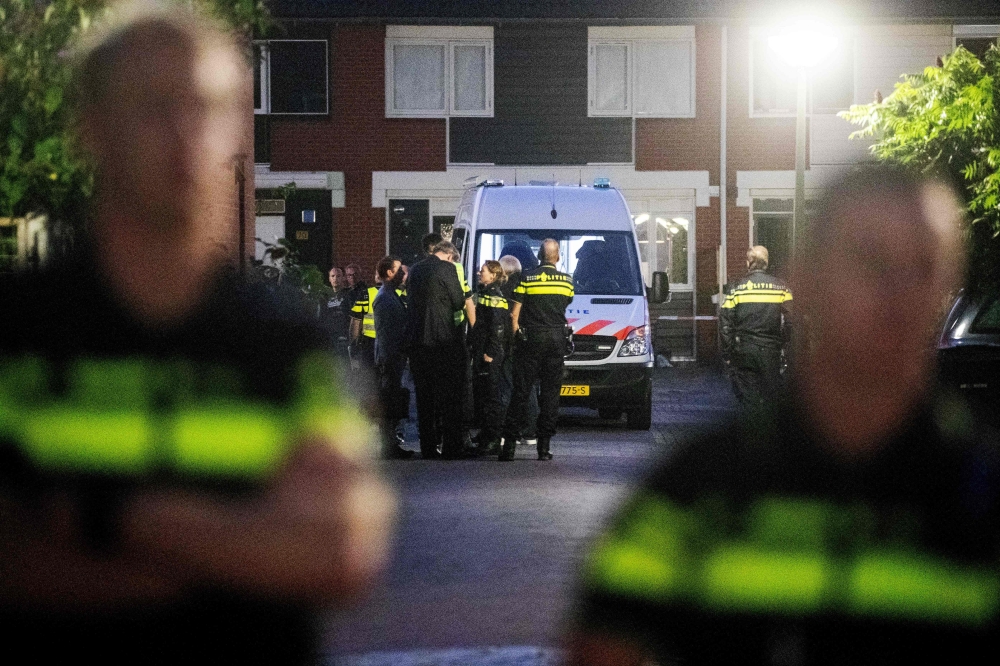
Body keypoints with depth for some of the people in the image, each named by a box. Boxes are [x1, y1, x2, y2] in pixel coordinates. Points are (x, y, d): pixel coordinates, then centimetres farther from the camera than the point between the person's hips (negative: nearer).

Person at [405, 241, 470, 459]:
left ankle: (428, 447, 9)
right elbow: (459, 302, -8)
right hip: (444, 340, -6)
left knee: (424, 397, 9)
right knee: (450, 395, 0)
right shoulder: (447, 268, -9)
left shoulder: (415, 269, 11)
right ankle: (452, 446, -3)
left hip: (418, 340, 6)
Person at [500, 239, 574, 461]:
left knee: (521, 391, 0)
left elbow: (514, 315, -4)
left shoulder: (526, 278, -2)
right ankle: (544, 446, 3)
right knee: (550, 392, 5)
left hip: (530, 337, -2)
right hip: (557, 338, 2)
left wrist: (515, 338, 6)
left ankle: (509, 444, -5)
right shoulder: (566, 281, 5)